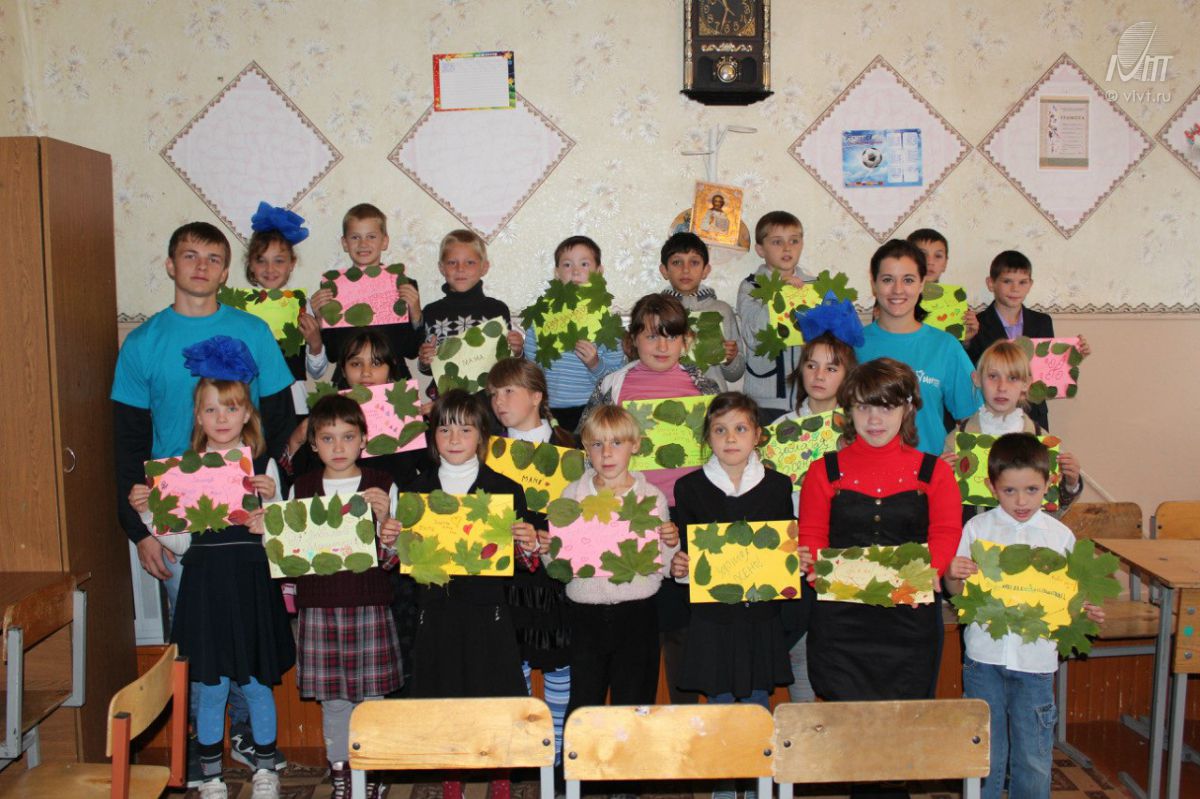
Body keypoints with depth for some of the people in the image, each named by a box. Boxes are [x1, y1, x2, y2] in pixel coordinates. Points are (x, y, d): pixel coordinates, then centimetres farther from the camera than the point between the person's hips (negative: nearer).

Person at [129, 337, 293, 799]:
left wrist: (270, 498, -18)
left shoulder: (262, 465, 0)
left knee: (256, 682, 8)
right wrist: (145, 511, -9)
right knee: (209, 686, 7)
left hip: (250, 581, -1)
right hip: (204, 582, 1)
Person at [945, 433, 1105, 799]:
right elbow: (957, 590, 2)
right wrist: (953, 573, -19)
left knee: (1034, 756, 9)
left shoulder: (1059, 535, 0)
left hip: (1035, 658, 0)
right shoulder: (977, 528, -2)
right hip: (985, 655, 0)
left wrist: (1087, 610, -13)